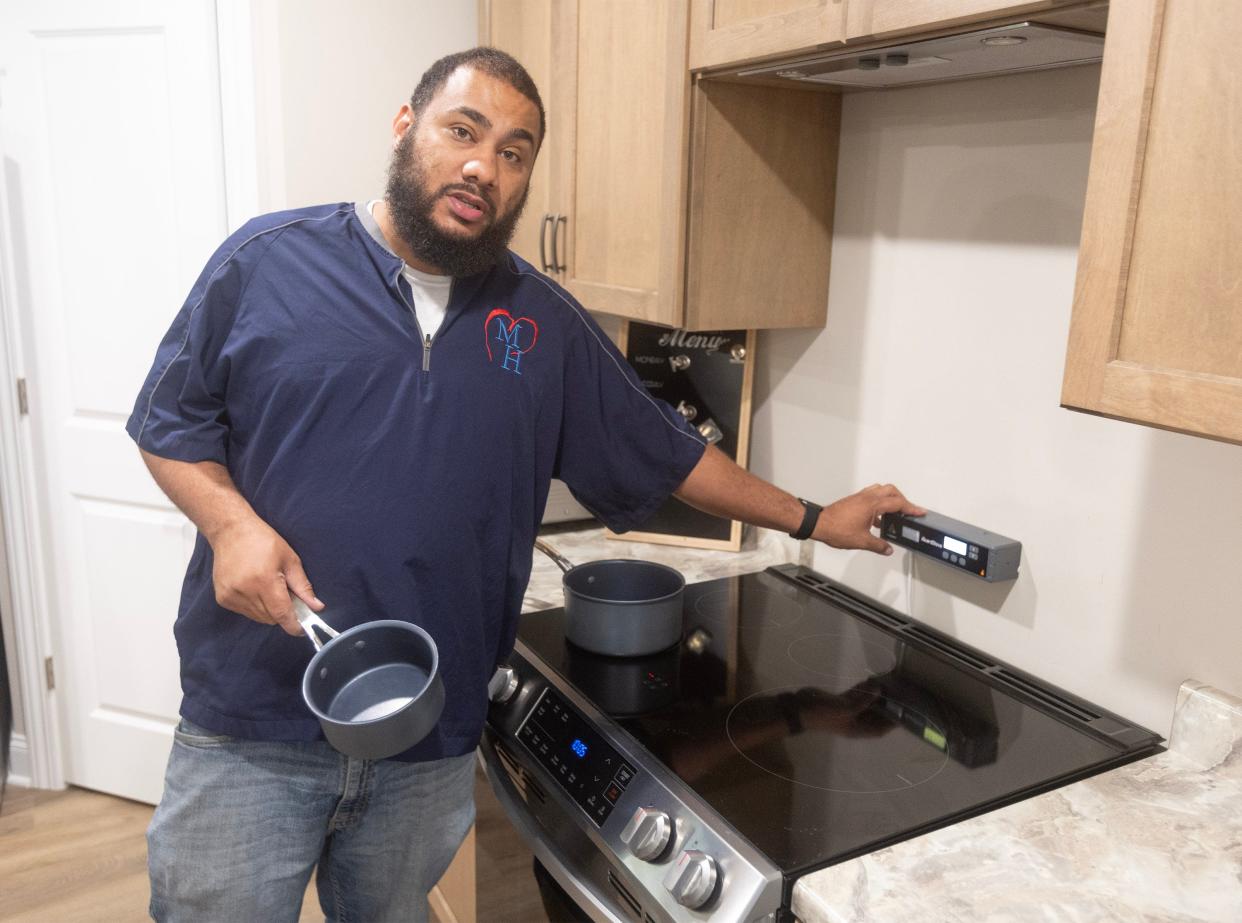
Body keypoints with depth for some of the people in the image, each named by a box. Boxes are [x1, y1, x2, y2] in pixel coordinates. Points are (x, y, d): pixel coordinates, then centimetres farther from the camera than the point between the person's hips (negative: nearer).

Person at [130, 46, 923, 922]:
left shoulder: (545, 323, 3)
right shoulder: (266, 260, -4)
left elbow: (661, 451, 10)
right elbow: (172, 421, 3)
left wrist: (813, 519, 12)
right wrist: (230, 522, -16)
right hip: (249, 734, -2)